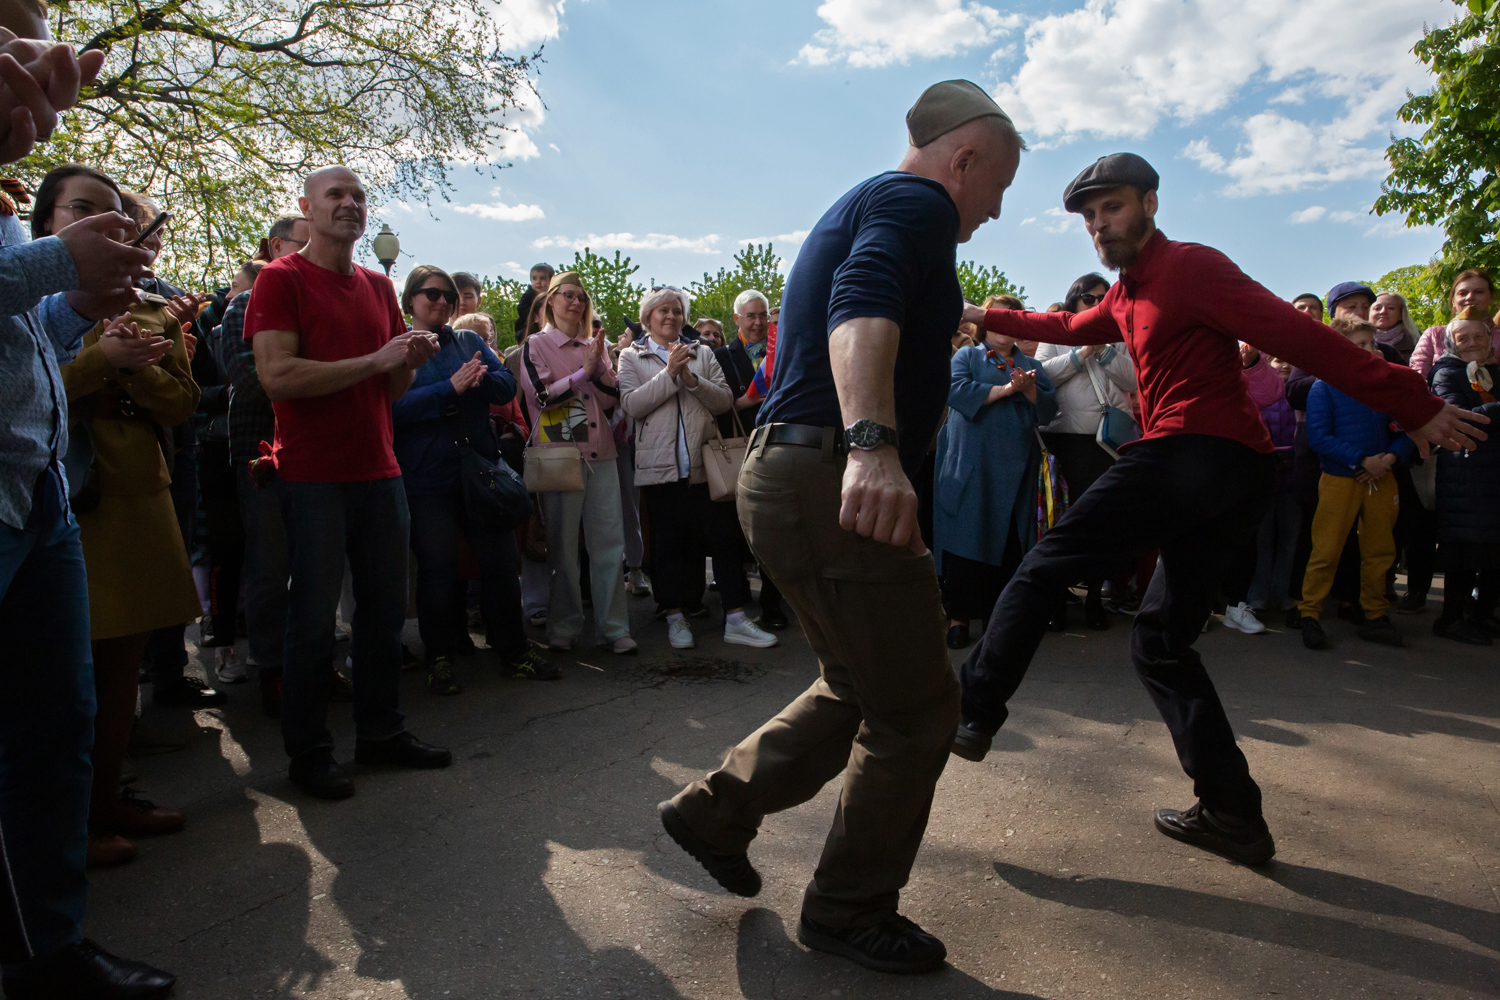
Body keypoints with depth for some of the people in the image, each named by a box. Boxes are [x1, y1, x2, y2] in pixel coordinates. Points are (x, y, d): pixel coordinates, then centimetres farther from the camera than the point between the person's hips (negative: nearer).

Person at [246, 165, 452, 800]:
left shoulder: (379, 287, 15)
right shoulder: (281, 279, -4)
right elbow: (278, 375, -17)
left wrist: (411, 361, -3)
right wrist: (376, 359, -17)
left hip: (379, 470, 6)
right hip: (314, 475, -6)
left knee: (386, 608, 10)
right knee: (314, 615, 1)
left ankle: (381, 731, 24)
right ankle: (308, 752, 15)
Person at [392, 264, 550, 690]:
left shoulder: (469, 341, 13)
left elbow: (508, 384, 3)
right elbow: (395, 406, -13)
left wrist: (480, 380, -18)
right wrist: (451, 387, -20)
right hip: (426, 476, -3)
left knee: (500, 559, 5)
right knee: (438, 566, 1)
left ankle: (514, 650, 18)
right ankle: (440, 657, 17)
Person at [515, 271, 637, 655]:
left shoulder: (596, 345, 15)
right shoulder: (535, 345, 4)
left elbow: (612, 400, 6)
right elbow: (542, 396, -10)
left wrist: (599, 365, -8)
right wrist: (584, 372, -9)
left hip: (600, 454, 4)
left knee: (609, 542, 1)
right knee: (562, 545, 1)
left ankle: (615, 627, 9)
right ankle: (563, 627, 14)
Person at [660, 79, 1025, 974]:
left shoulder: (862, 205, 25)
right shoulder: (918, 201, -6)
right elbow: (862, 306, -28)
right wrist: (873, 442, -44)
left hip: (793, 475, 11)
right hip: (835, 484, -11)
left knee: (862, 689, 22)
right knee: (917, 708, 2)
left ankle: (716, 811, 30)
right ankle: (851, 911, 20)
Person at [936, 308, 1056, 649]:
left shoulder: (1031, 365, 22)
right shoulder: (967, 356, 12)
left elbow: (1049, 407, 10)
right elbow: (957, 390, -8)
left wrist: (1028, 389, -9)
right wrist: (1005, 389, -9)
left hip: (1016, 466, 3)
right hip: (971, 463, -3)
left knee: (1011, 538, -1)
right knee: (967, 535, -7)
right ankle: (959, 615, -1)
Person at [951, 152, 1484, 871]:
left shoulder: (1191, 267, -3)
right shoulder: (1125, 295, 24)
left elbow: (1299, 337, -10)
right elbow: (1071, 327, 44)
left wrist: (1414, 409, -12)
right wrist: (992, 317, 48)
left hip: (1197, 454, -10)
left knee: (1044, 565, -6)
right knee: (1161, 643, 11)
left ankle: (971, 714, -3)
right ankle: (1234, 816, 12)